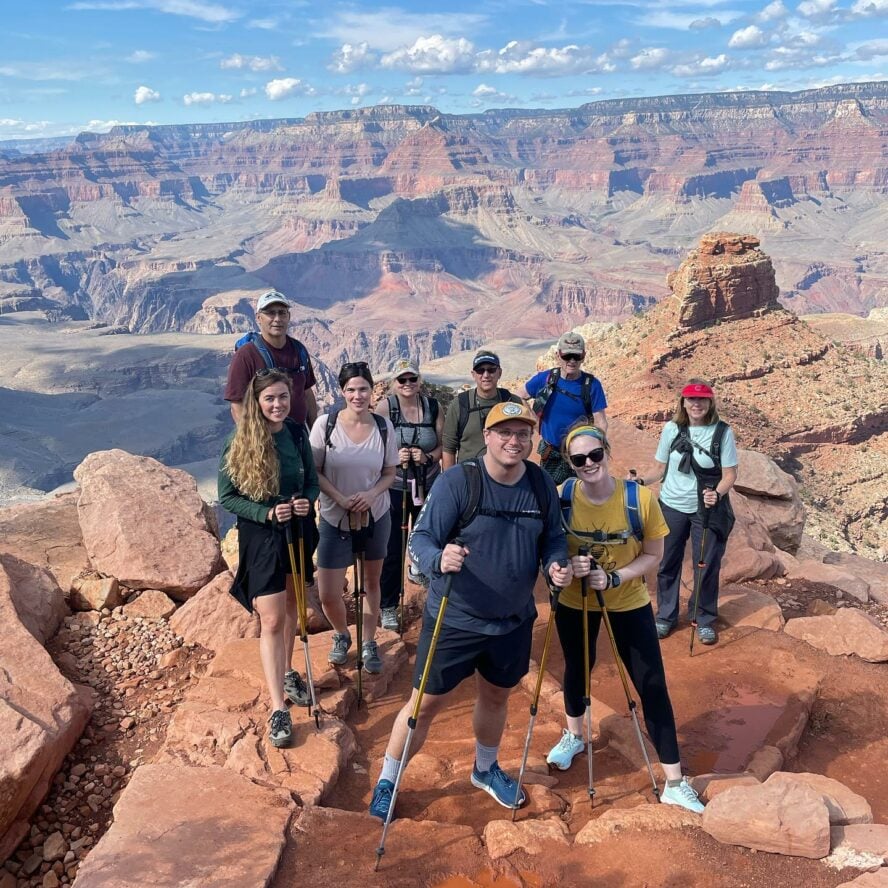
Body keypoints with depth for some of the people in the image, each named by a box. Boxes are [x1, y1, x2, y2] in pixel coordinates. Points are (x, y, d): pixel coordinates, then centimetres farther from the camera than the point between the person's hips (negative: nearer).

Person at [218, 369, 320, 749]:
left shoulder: (298, 433, -2)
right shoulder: (239, 442, -13)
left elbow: (312, 481, 8)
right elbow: (227, 496, -10)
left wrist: (307, 501, -15)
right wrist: (267, 513, -23)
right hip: (260, 537, -4)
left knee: (290, 608, 19)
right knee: (271, 620, -7)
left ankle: (287, 673, 41)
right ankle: (278, 708, -1)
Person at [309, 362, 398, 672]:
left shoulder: (383, 426, -7)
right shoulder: (325, 424, -12)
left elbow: (390, 473, 1)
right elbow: (314, 472, -7)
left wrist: (372, 494, -18)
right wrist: (340, 498, -20)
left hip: (375, 517, 2)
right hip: (335, 519, -1)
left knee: (372, 582, 15)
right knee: (328, 595, -1)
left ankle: (369, 644, 36)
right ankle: (342, 636, 31)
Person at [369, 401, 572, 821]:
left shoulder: (542, 485, -5)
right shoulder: (457, 480, -19)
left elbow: (554, 538, 6)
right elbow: (420, 538, -21)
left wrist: (557, 564, -16)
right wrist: (439, 559, -43)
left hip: (514, 621, 5)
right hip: (454, 619, -4)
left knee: (496, 697, 24)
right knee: (427, 703, 7)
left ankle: (486, 769, 50)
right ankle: (386, 782, 28)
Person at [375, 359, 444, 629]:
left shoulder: (433, 407, -1)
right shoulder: (384, 407, -8)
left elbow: (443, 445, 4)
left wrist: (428, 457, -16)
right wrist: (394, 457, -25)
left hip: (428, 485, 3)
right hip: (394, 487, -3)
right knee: (393, 548, -2)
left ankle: (417, 569, 51)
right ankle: (388, 607, 10)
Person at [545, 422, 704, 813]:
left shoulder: (640, 498, -21)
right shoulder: (561, 497, -17)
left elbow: (653, 555, -11)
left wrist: (615, 578, -26)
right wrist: (567, 565, -27)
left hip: (629, 603, -1)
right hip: (574, 601, 2)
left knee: (652, 686, 0)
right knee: (577, 669, 21)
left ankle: (674, 783, 13)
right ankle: (573, 736, 50)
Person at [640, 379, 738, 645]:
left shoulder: (722, 432, -8)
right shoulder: (671, 429, -2)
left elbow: (730, 474, -7)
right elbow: (662, 469, 7)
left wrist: (717, 494, -26)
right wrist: (641, 481, -10)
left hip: (707, 509, -2)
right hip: (672, 506, 2)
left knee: (707, 565, 5)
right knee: (668, 563, 12)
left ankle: (705, 619, 25)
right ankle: (666, 616, 29)